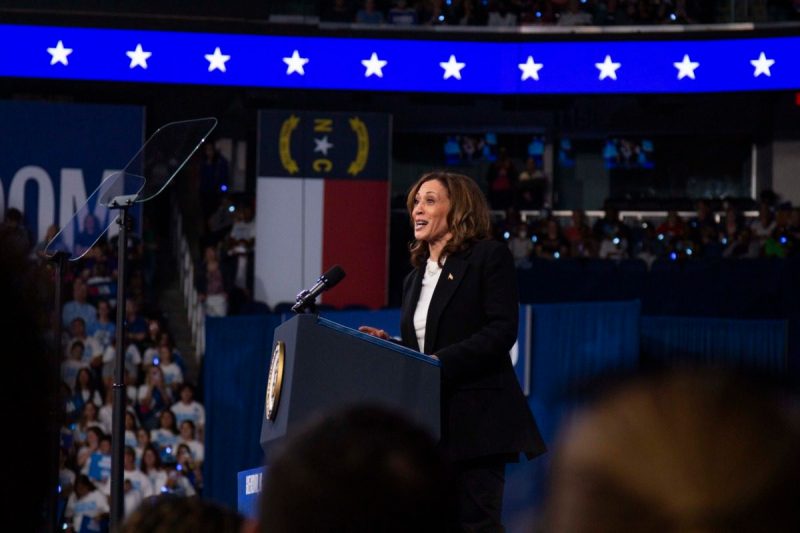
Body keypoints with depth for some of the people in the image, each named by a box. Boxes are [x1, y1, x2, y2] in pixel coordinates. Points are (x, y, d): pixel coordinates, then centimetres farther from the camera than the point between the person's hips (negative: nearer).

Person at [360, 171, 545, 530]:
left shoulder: (489, 256, -1)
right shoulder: (415, 279, 21)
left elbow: (502, 331, -12)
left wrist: (442, 361, -20)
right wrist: (387, 344, 2)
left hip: (476, 418, -7)